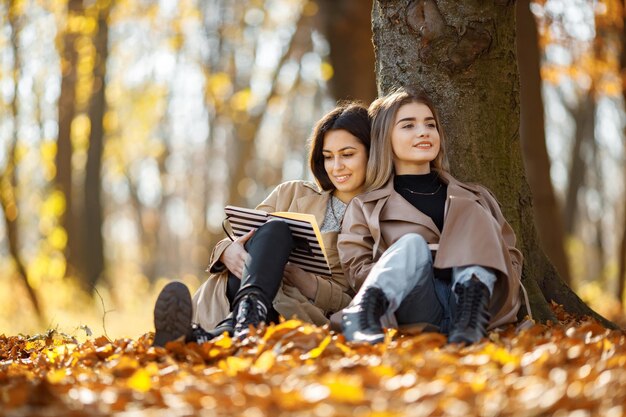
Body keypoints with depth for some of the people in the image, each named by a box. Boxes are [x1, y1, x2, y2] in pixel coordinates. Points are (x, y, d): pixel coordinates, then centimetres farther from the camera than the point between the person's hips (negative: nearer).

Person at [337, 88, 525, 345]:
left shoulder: (476, 197, 28)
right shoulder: (366, 207, 20)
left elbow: (511, 258, 22)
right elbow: (358, 270, 8)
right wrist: (415, 268, -9)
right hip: (416, 311, -2)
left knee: (472, 215, -15)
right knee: (413, 243, -29)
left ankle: (474, 297, -42)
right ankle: (364, 311, -58)